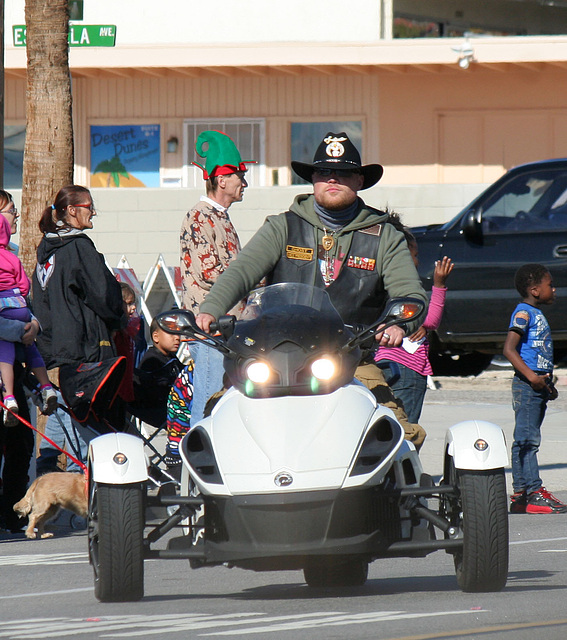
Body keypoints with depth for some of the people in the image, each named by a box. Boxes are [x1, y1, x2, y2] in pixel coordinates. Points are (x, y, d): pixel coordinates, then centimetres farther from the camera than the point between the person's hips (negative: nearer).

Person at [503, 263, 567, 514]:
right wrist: (532, 376, -26)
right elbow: (509, 349, -20)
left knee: (526, 441, 10)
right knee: (527, 439, -10)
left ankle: (520, 495, 11)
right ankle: (534, 493, -12)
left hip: (538, 385, 10)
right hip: (526, 386, -10)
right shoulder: (523, 313, -11)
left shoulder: (537, 314, 19)